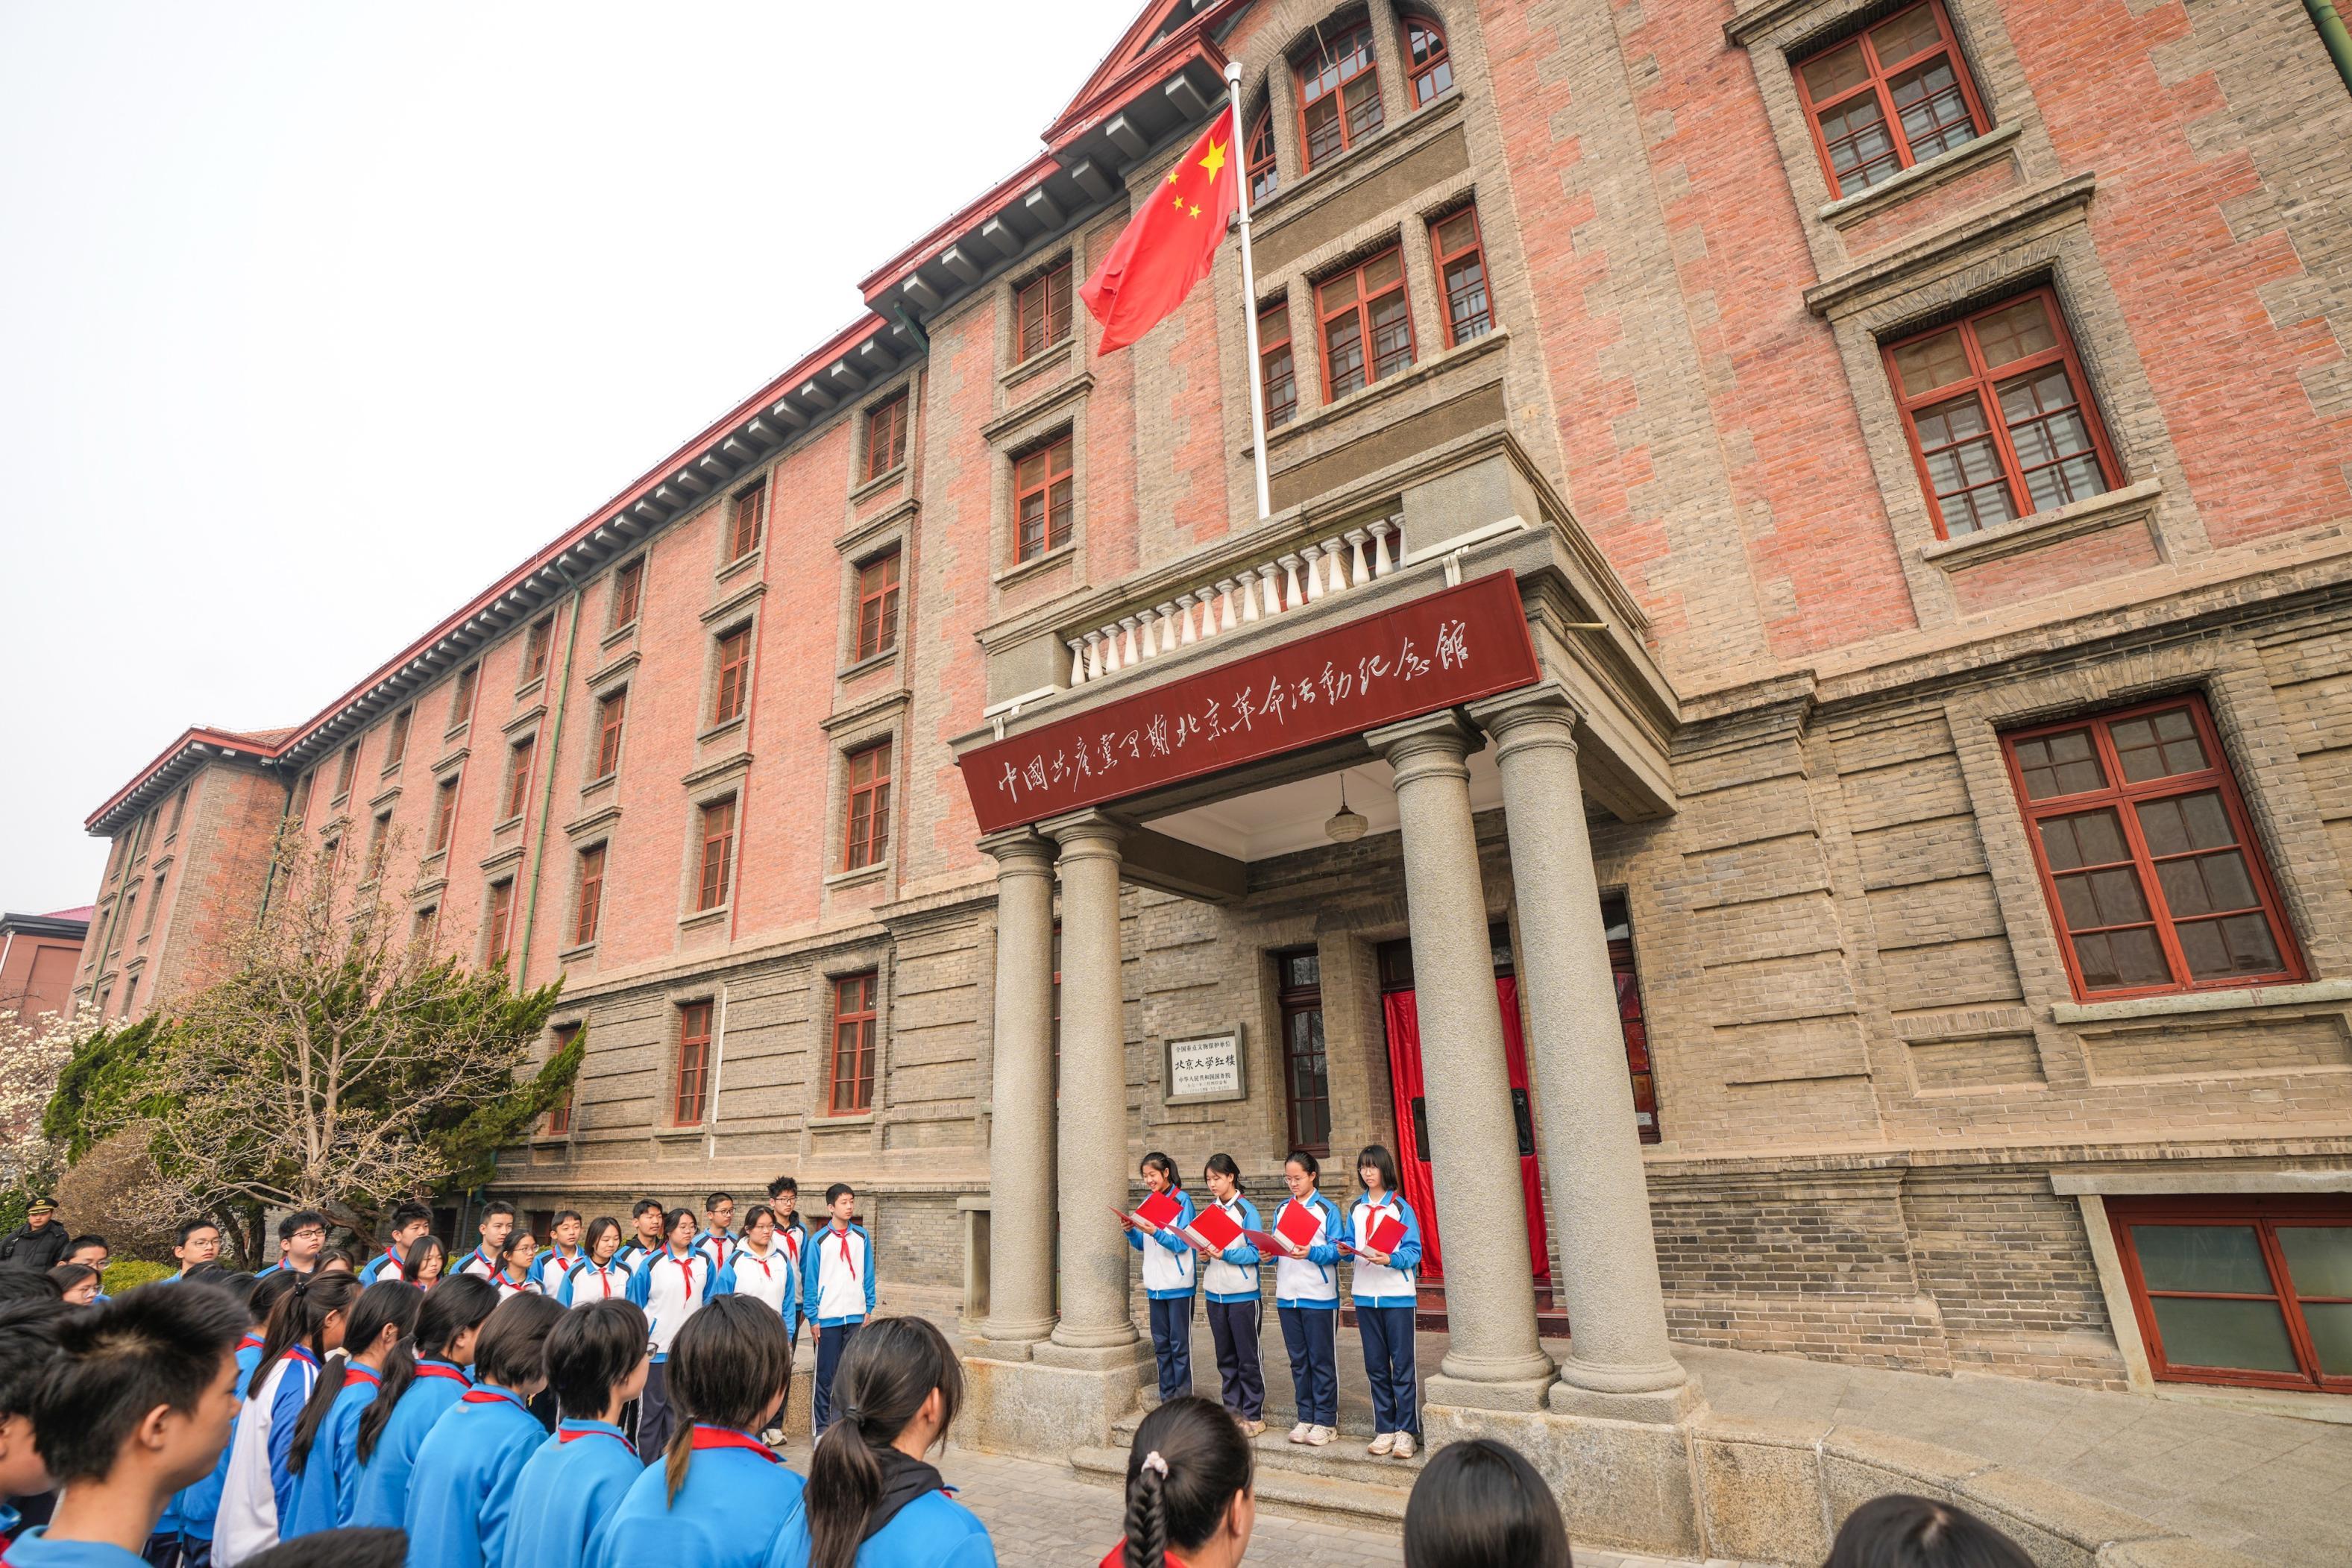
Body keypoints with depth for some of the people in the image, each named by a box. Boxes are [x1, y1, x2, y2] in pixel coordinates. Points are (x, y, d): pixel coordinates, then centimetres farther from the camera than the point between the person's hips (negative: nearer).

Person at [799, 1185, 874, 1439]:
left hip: (856, 1316, 3)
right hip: (827, 1318, -3)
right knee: (825, 1375, 3)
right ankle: (821, 1429, 14)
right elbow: (810, 1281, -3)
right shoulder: (818, 1241, -5)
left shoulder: (862, 1237, 4)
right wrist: (812, 1317, -5)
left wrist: (868, 1309, 4)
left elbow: (868, 1275, 8)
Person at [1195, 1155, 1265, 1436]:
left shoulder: (1247, 1210, -10)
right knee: (1226, 1358, 15)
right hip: (1215, 1294, 6)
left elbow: (1255, 1252, -14)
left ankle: (1253, 1415, 13)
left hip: (1242, 1294, -6)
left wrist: (1226, 1254, -23)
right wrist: (1204, 1255, -6)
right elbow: (1205, 1245, 15)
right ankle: (1232, 1411, 25)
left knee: (1248, 1358, 3)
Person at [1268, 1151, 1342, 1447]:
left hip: (1319, 1297, -5)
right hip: (1287, 1296, 5)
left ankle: (1326, 1421, 15)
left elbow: (1336, 1251, -11)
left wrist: (1311, 1252, -27)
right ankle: (1305, 1417, 24)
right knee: (1298, 1360, 13)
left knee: (1322, 1360, 4)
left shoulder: (1327, 1210, -5)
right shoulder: (1281, 1209, 10)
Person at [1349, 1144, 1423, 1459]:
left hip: (1397, 1294, -4)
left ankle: (1406, 1431, 11)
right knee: (1376, 1366, 11)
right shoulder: (1356, 1209, 9)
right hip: (1365, 1294, 5)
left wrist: (1390, 1259, -26)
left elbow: (1414, 1251, -9)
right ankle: (1384, 1429, 20)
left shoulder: (1401, 1207, -5)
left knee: (1402, 1365, 1)